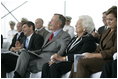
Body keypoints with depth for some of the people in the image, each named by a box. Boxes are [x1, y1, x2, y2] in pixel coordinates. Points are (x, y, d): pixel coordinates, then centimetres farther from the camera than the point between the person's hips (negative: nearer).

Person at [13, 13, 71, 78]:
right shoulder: (49, 35, 29)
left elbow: (63, 50, -15)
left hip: (48, 59, -7)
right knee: (24, 54, -20)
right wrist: (31, 52, 11)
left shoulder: (65, 36, 0)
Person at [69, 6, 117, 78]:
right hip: (101, 58, 8)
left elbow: (113, 52, -15)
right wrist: (90, 54, -3)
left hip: (110, 61, -8)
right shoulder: (108, 31, 21)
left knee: (82, 63, -26)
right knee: (76, 64, -15)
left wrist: (93, 55, -17)